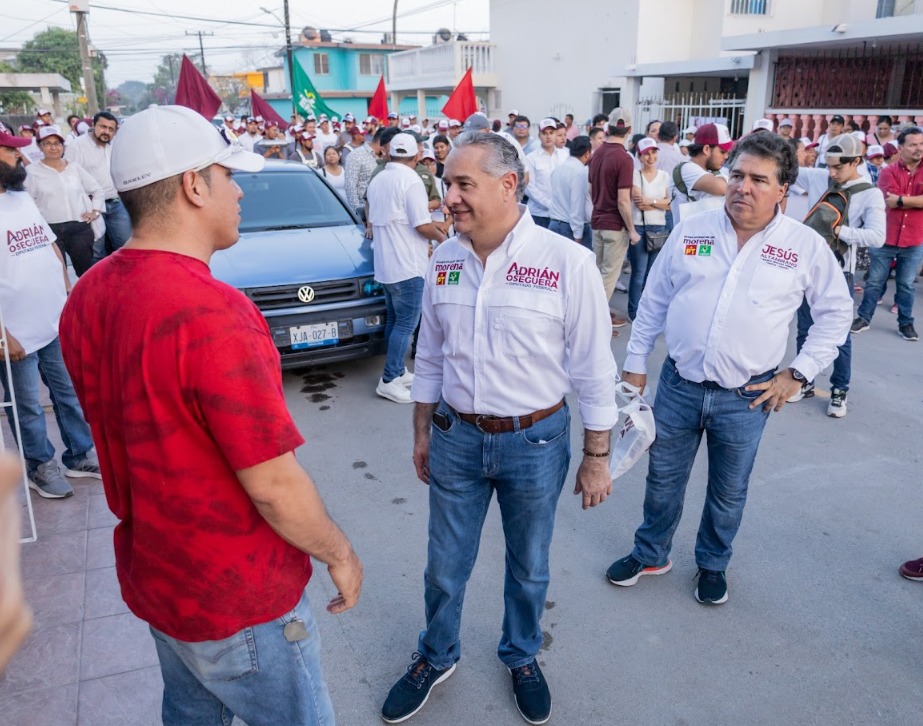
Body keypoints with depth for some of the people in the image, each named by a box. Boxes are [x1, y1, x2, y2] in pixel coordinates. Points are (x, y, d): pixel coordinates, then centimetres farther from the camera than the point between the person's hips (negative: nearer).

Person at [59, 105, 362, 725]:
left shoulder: (87, 296, -4)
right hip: (237, 600, -7)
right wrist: (339, 554, -10)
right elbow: (273, 485, -26)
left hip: (149, 574, 8)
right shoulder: (212, 314, -31)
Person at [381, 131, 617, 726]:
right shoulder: (443, 262, -1)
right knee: (445, 566, 17)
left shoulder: (568, 263, -15)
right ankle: (438, 656, 44)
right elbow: (430, 358, 9)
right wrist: (422, 432, 12)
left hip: (536, 441, -3)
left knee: (529, 566, 19)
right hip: (456, 438, 3)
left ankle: (522, 656, 46)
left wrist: (597, 457, -7)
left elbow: (594, 370, -10)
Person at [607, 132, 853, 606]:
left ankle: (712, 565, 41)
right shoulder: (691, 231, -1)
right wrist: (635, 363, 6)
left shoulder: (807, 246, -5)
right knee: (662, 480, 15)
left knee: (728, 493, 16)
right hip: (678, 385, 1)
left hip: (746, 397, -1)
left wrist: (798, 373, -2)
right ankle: (650, 554, 39)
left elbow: (835, 311, 6)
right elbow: (653, 301, 6)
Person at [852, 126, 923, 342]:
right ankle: (864, 317, 20)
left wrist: (901, 199, -15)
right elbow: (890, 201, -17)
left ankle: (906, 322, 22)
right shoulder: (888, 172, -4)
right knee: (875, 281, 8)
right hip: (885, 237, -2)